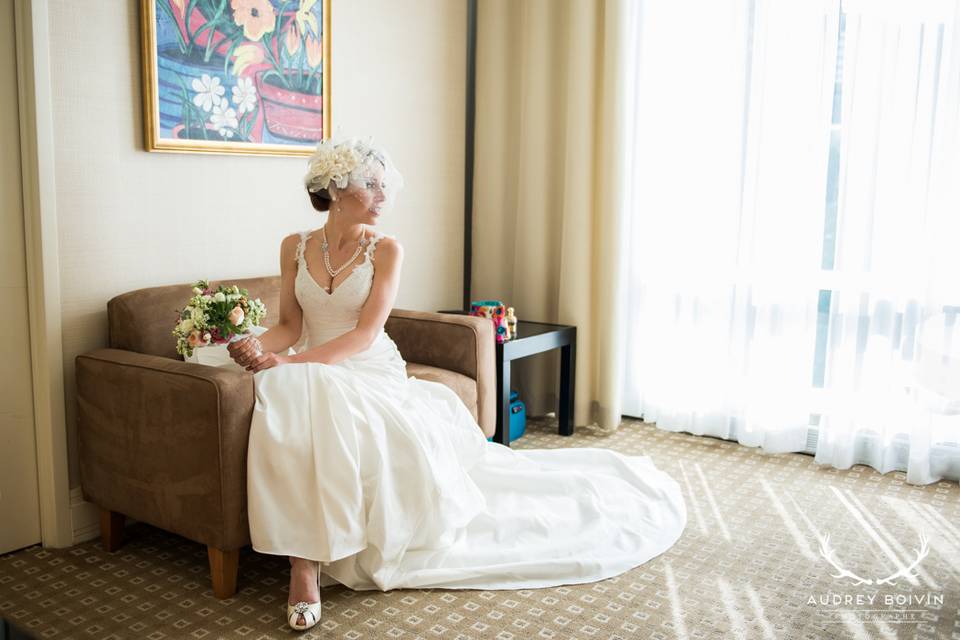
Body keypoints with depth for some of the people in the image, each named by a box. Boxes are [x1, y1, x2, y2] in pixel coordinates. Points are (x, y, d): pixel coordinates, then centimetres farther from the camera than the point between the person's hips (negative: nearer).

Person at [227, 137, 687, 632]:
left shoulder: (386, 249, -3)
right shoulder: (295, 246, 6)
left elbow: (365, 334, -12)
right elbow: (291, 326, 6)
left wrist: (293, 362, -23)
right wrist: (258, 345, -17)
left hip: (374, 372, -2)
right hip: (312, 374, 2)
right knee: (294, 404, -33)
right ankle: (304, 561, -27)